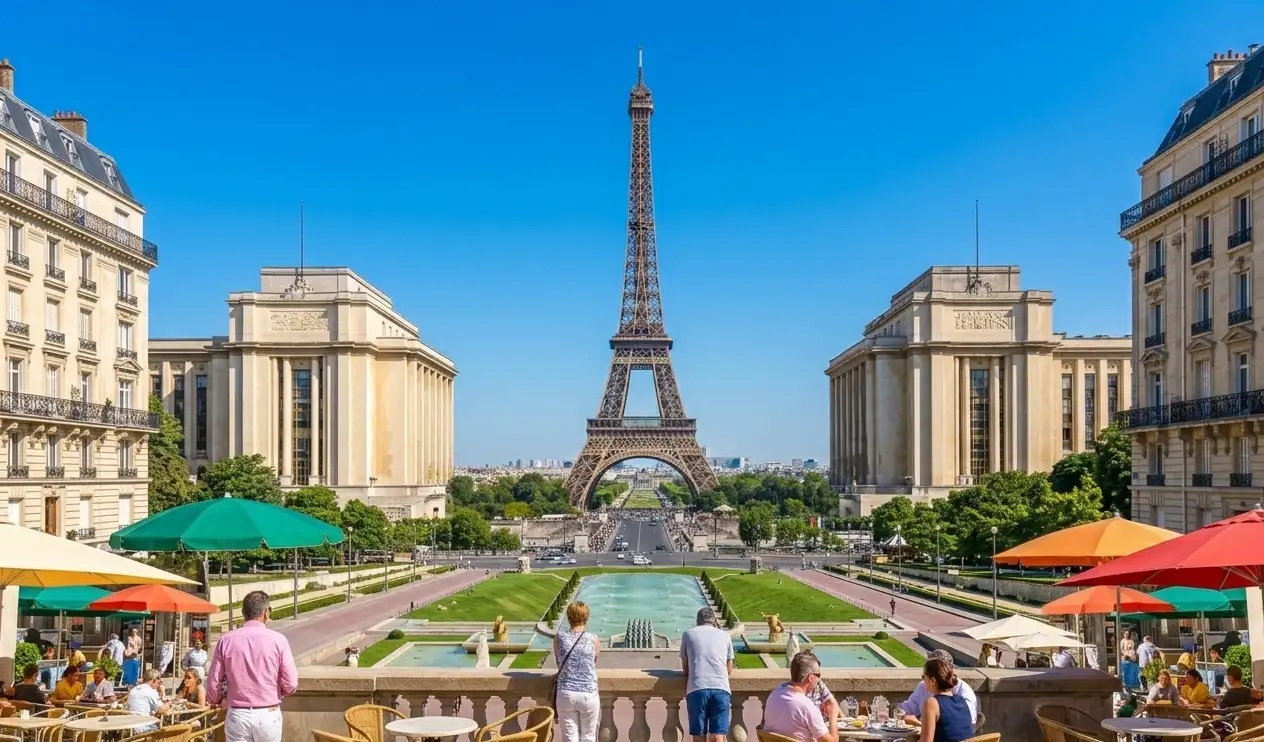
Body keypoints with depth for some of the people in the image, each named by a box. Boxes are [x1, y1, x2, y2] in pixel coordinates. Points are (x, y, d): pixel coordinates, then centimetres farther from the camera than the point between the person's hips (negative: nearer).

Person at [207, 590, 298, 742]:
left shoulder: (227, 640, -2)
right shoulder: (278, 640, -7)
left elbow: (213, 683, 1)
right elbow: (290, 684, -8)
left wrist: (215, 701, 24)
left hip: (237, 715, 1)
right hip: (268, 715, -1)